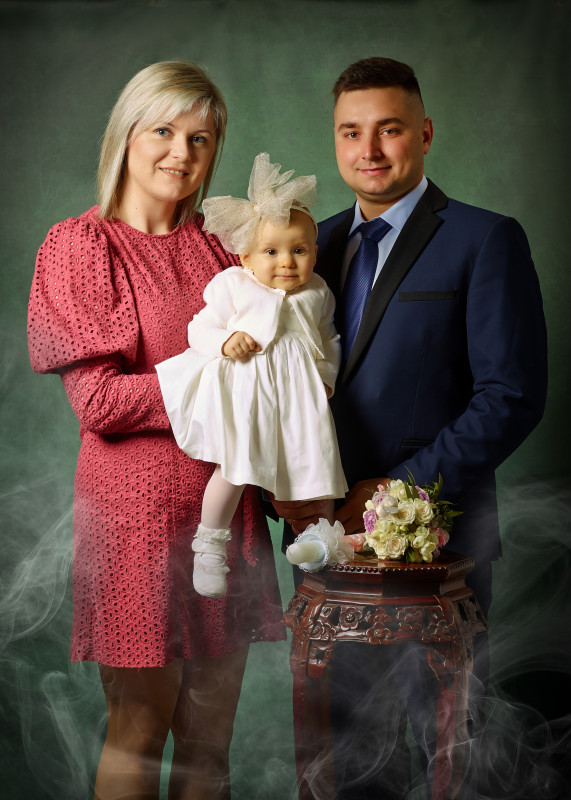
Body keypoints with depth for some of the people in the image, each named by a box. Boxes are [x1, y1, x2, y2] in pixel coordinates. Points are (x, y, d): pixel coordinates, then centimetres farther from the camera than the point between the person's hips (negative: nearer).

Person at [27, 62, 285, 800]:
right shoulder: (82, 245, -4)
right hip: (138, 507, -5)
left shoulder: (217, 246, 12)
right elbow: (98, 398, -12)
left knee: (211, 731, 11)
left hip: (224, 503, 5)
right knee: (141, 725, 4)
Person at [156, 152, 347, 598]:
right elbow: (199, 329, 2)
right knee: (234, 468, -13)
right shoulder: (233, 285, 1)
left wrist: (327, 376, 6)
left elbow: (329, 339, 21)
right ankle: (210, 547, 7)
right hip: (244, 394, -3)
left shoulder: (317, 293, 11)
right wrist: (225, 341, -17)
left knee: (317, 467, 5)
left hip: (300, 396, 4)